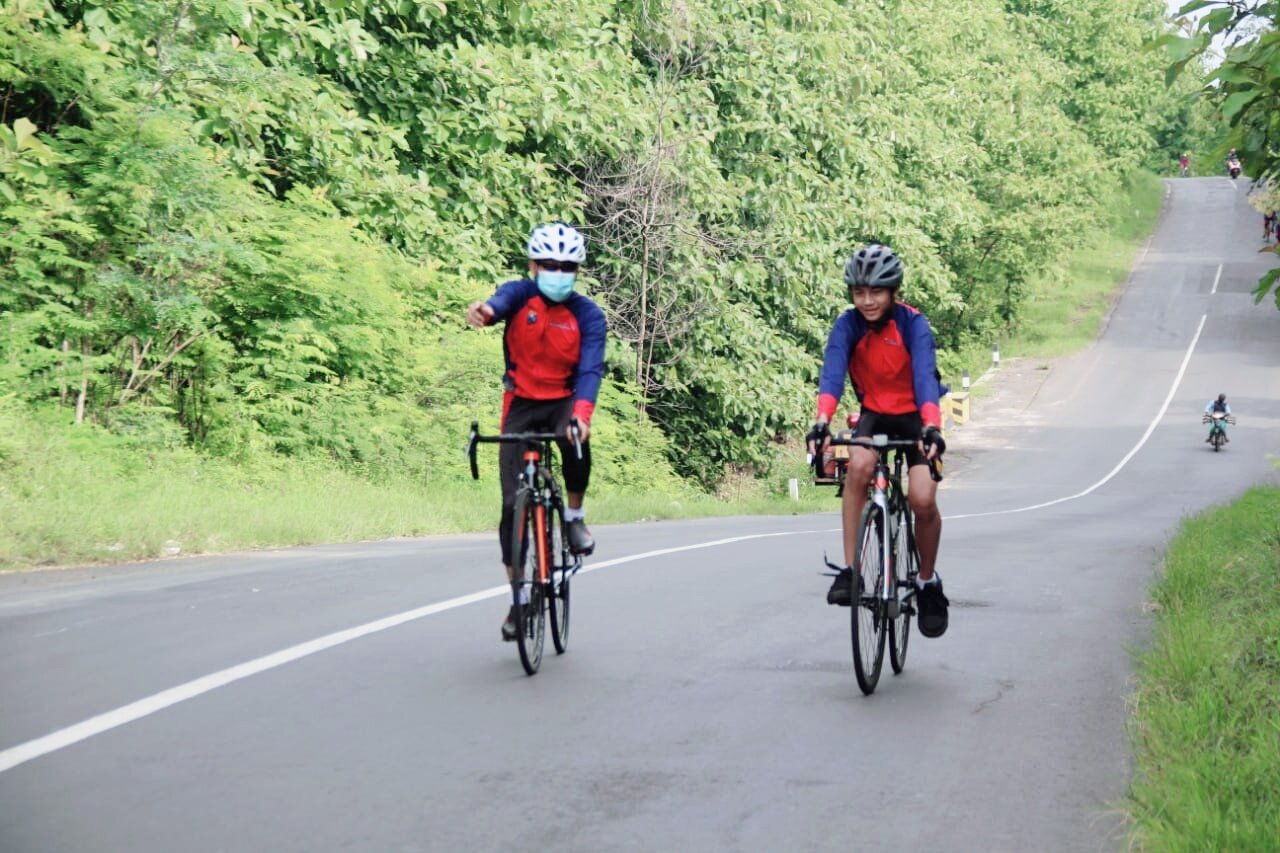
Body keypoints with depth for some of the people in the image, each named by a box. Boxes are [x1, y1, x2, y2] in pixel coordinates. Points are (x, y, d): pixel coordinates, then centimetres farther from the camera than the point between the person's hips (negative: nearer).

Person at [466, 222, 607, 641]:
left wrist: (582, 413, -42)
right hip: (522, 404, 1)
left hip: (565, 401, 0)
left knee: (576, 439, -37)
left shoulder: (588, 315, -9)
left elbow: (590, 370, -22)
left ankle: (575, 515, -9)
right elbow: (502, 301, -34)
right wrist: (483, 310, -60)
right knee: (513, 503, -6)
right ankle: (519, 594, 7)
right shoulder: (521, 294, -9)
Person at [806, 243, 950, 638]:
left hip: (914, 416, -1)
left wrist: (931, 427, -50)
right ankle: (850, 570, -24)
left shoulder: (912, 324, -20)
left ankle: (928, 582, 7)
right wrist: (822, 422, -47)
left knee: (922, 499, -19)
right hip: (874, 414, 2)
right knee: (859, 465, -31)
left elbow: (925, 375, -34)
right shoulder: (848, 325, -15)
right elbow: (832, 372, -29)